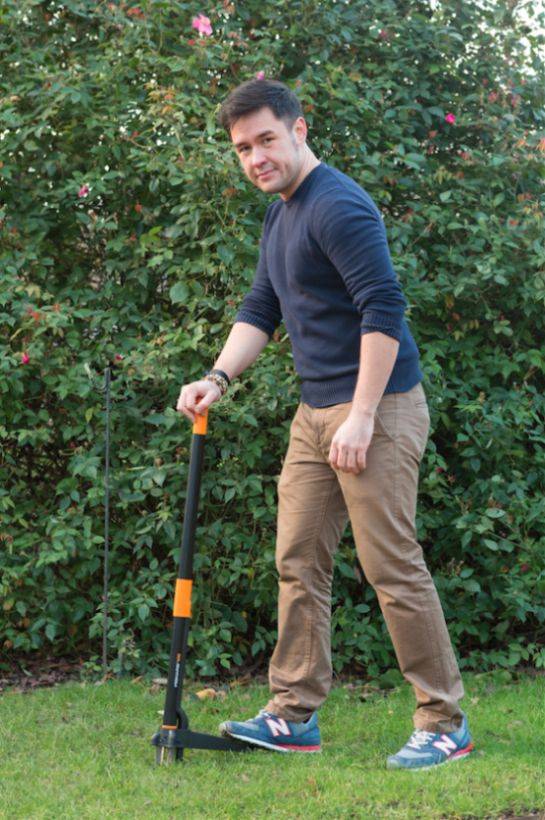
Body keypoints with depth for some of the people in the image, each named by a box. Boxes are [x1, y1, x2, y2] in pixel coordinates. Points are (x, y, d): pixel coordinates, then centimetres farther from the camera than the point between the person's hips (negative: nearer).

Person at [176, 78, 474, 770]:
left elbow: (384, 309, -22)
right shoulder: (278, 217, 16)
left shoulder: (337, 207, -16)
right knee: (298, 562, 8)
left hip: (377, 408, -10)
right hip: (315, 414, 10)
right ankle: (294, 717, 14)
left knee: (393, 568, -7)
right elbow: (260, 309, 21)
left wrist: (361, 416, -24)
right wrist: (219, 377, 5)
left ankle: (444, 725, 2)